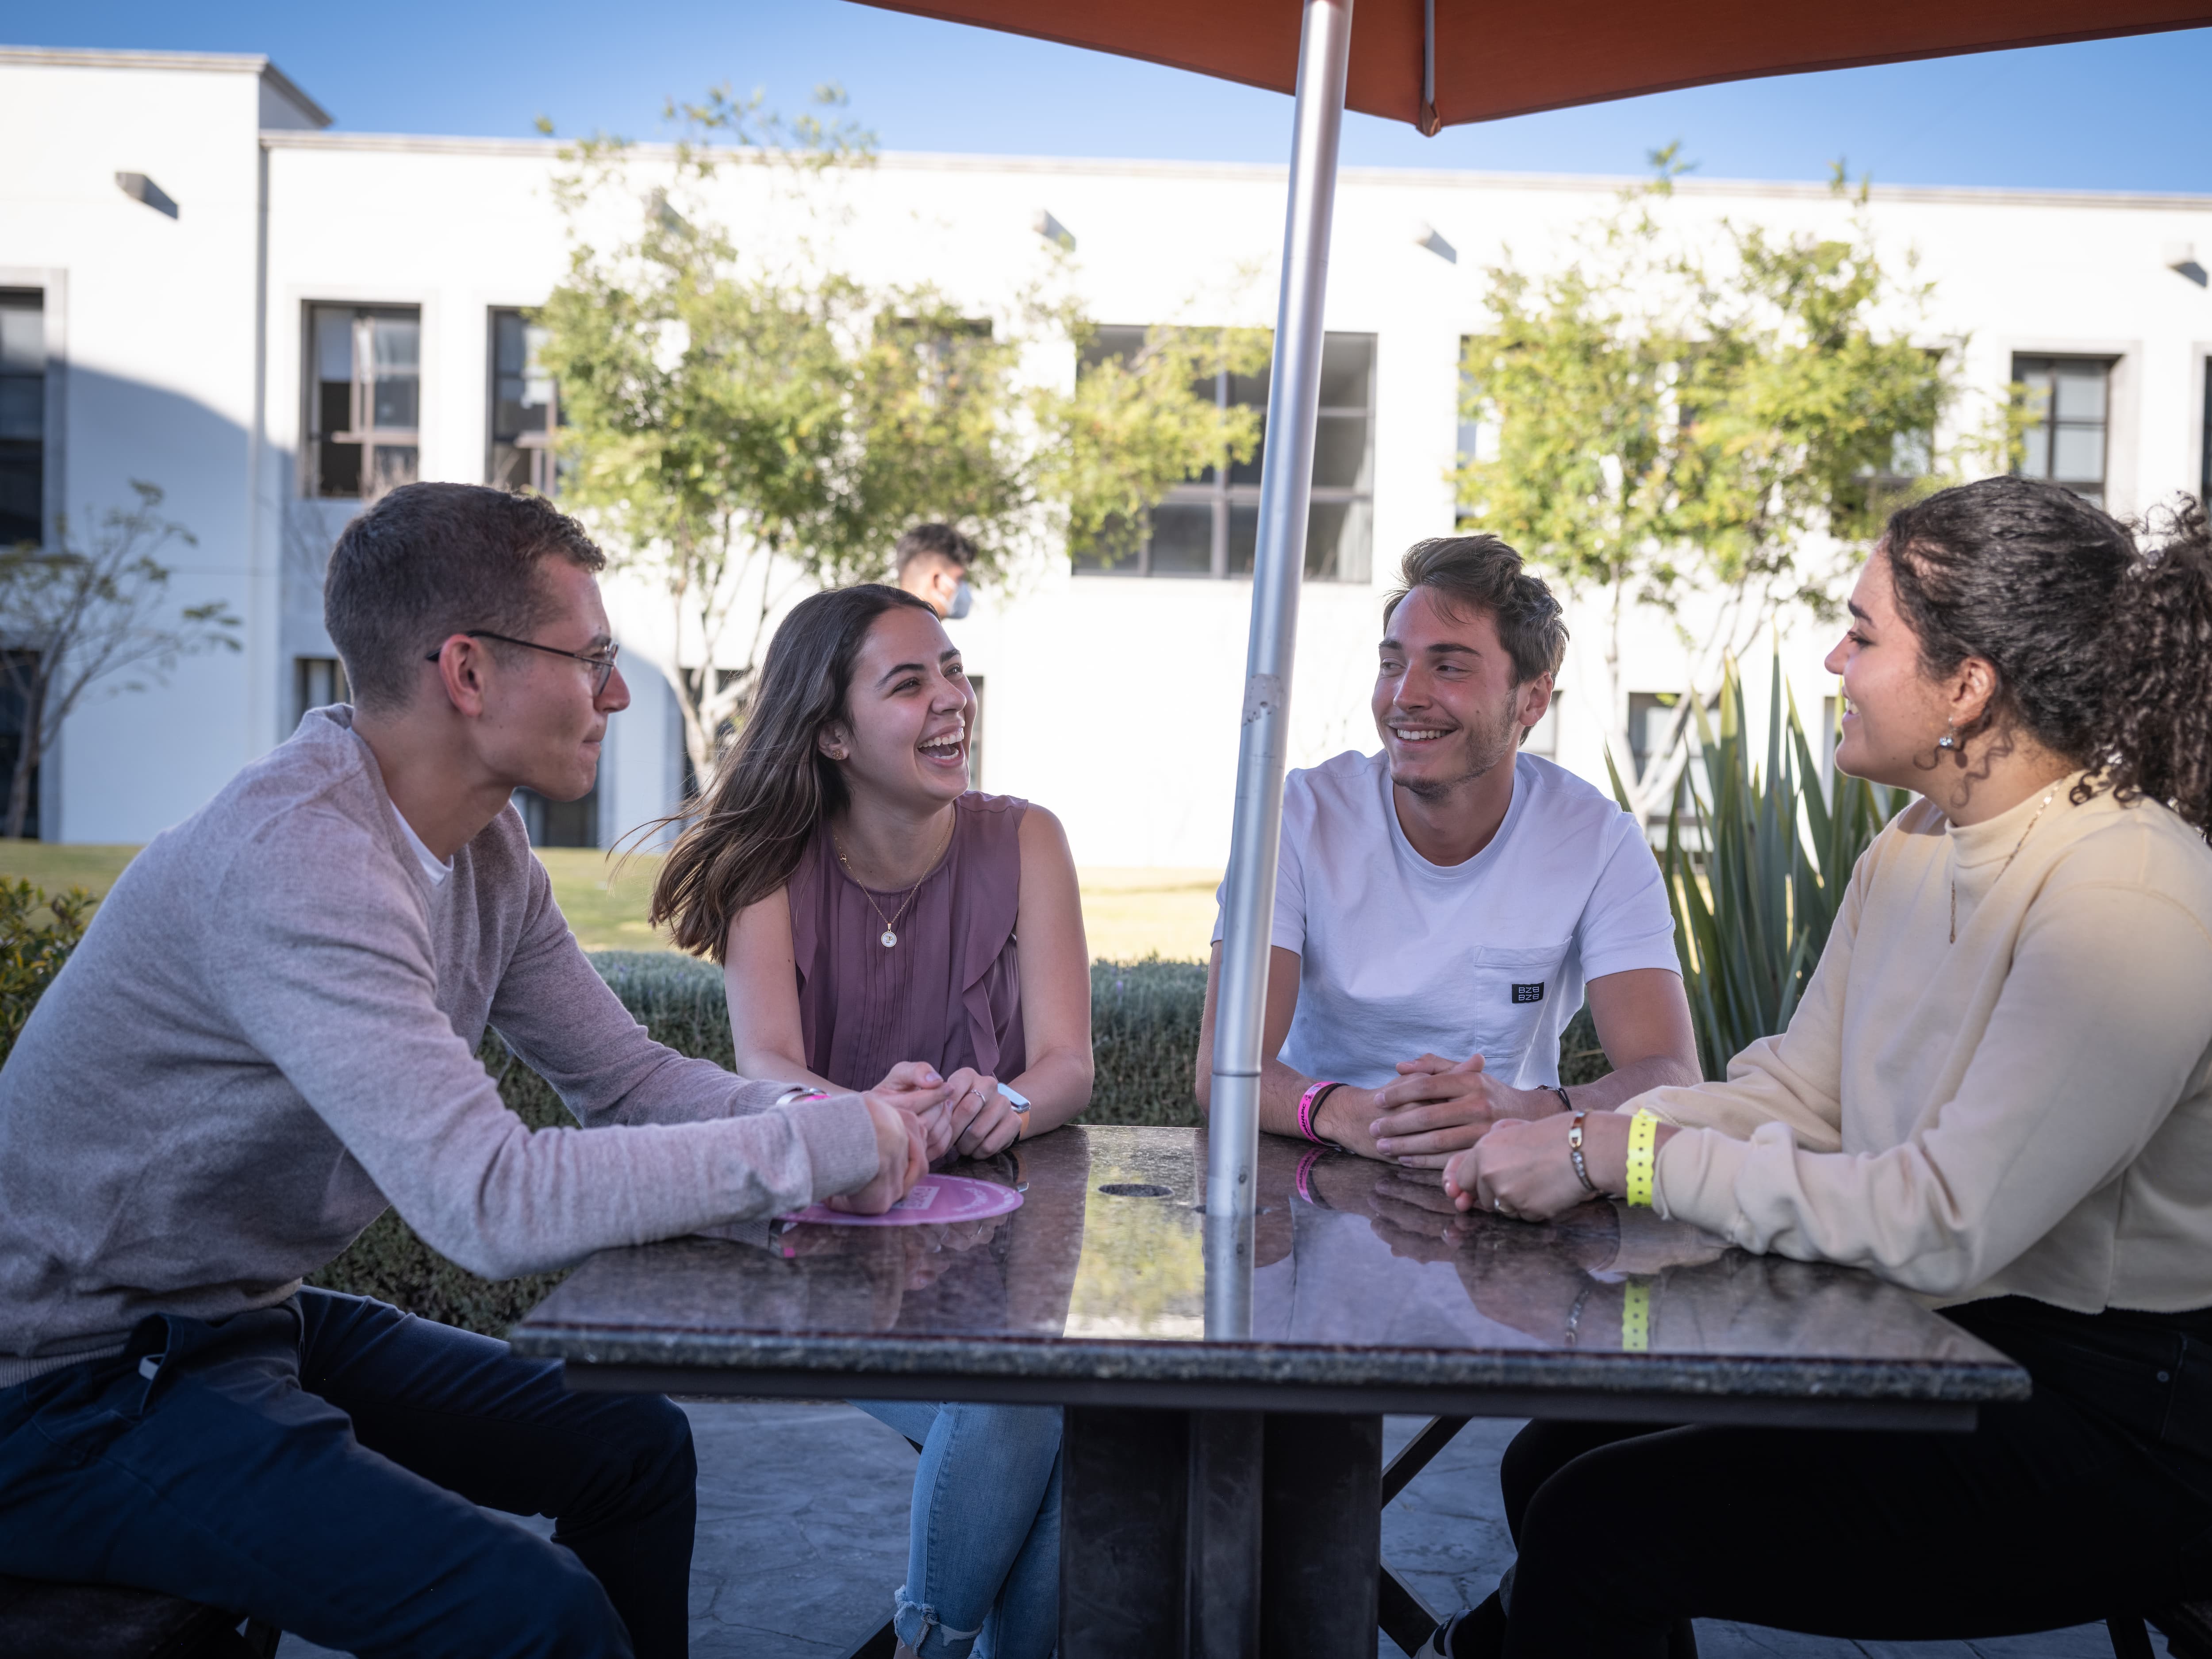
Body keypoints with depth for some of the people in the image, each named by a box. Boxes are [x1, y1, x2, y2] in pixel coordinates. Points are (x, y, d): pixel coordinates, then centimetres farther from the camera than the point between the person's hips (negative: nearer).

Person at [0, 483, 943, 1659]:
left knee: (638, 1449, 15)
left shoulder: (482, 846, 1)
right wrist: (817, 1148, -28)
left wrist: (826, 1113, -13)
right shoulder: (295, 857, -30)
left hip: (252, 1317, 10)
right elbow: (496, 1205, -36)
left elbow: (628, 1078, 5)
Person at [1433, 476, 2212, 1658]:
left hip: (2114, 1423, -8)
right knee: (1553, 1458, -2)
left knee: (1602, 1525, -17)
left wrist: (1627, 1157, -23)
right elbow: (1798, 1086, 7)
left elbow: (1945, 1223, -27)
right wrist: (1571, 1137, -9)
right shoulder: (1917, 848, 5)